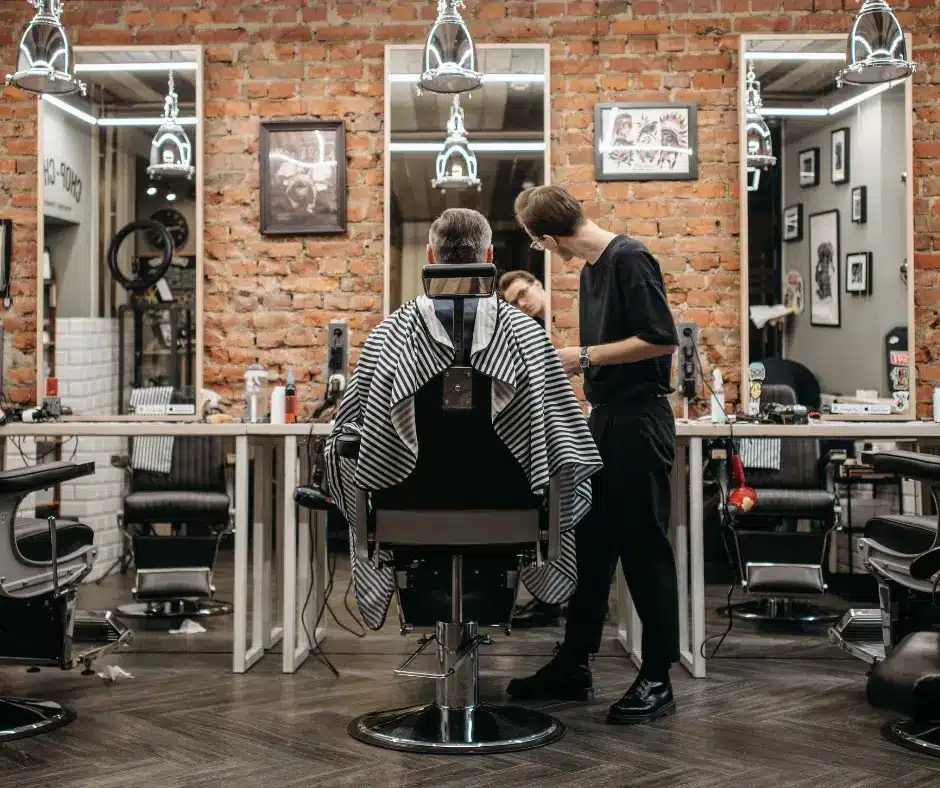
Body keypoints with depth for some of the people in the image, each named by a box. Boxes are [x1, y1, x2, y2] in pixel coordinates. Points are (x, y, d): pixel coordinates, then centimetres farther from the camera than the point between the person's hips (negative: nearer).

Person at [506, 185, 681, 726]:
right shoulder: (591, 269, 14)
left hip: (638, 420, -9)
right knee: (591, 544, 13)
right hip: (605, 417, 9)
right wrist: (574, 361, 13)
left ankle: (658, 681, 7)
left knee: (644, 549, -2)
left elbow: (662, 339, -20)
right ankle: (575, 666, 22)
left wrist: (586, 356, -15)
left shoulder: (630, 259, -13)